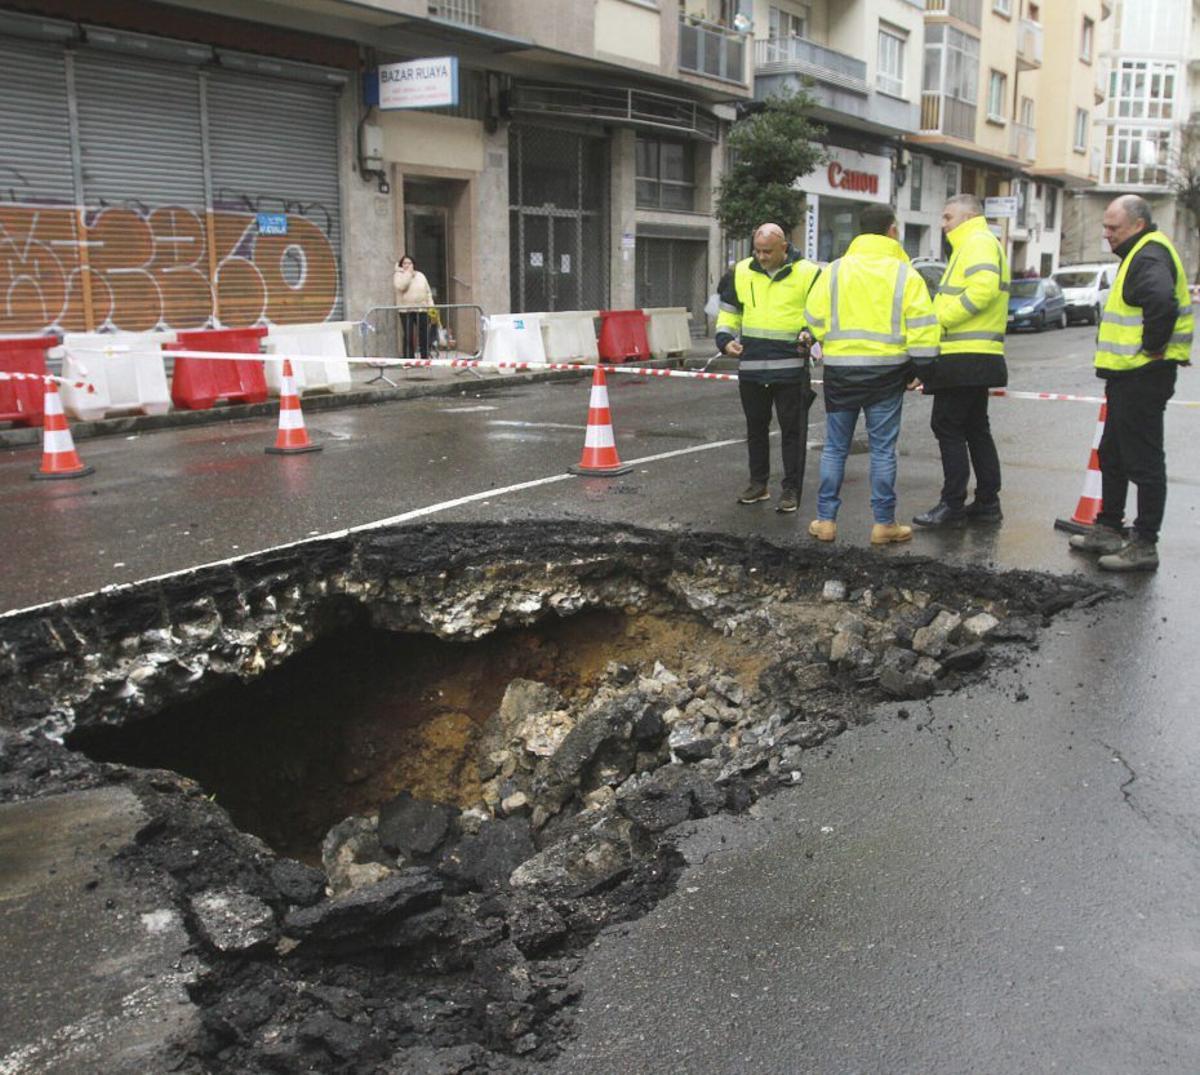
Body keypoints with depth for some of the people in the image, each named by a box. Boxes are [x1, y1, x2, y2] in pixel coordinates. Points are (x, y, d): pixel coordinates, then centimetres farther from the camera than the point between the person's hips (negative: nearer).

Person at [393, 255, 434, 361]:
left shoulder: (420, 275, 15)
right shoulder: (398, 275, 3)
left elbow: (428, 292, 16)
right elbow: (401, 286, -19)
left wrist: (431, 305, 5)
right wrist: (408, 273, -12)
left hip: (422, 309, 3)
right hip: (406, 311, -3)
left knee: (424, 336, 1)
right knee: (408, 336, -6)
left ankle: (425, 358, 9)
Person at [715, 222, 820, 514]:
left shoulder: (807, 273, -4)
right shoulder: (740, 273, 5)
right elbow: (728, 312, 16)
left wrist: (810, 334, -12)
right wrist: (725, 338, 0)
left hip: (791, 367, -3)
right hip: (751, 367, 4)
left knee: (792, 429, 1)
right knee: (756, 427, 13)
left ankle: (792, 489, 9)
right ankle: (758, 483, 26)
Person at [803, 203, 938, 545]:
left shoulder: (835, 270, 3)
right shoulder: (904, 274, -2)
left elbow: (814, 318, 3)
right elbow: (922, 326, -7)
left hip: (840, 370, 2)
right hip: (886, 371, -2)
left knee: (835, 447, 10)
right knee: (883, 449, 4)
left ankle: (825, 520, 10)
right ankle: (884, 523, 8)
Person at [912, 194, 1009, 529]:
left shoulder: (978, 242, -10)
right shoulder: (975, 244, 23)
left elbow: (983, 288, -25)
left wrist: (941, 319, -20)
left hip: (965, 359, -11)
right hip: (974, 357, 11)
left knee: (947, 427, -7)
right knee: (975, 428, 14)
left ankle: (952, 505, -4)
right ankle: (987, 503, 19)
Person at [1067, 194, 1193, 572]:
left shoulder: (1150, 256, -17)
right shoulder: (1140, 254, 17)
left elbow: (1162, 301, -36)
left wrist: (1153, 347, -24)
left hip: (1144, 377, -11)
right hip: (1129, 376, 11)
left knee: (1144, 462, -6)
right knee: (1112, 455, 19)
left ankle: (1144, 545, 0)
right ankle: (1109, 529, 30)